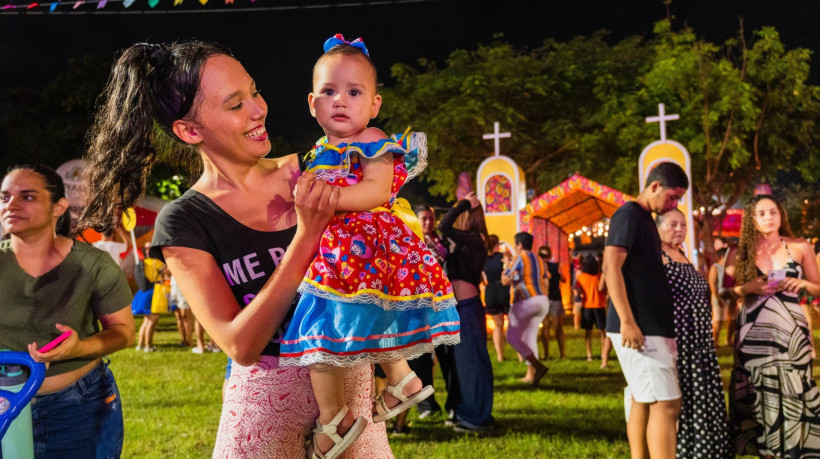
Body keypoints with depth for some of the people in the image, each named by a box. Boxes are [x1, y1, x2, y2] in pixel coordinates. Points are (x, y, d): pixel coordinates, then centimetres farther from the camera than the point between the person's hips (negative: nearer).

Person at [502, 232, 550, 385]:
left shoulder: (519, 259, -9)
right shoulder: (539, 260, 14)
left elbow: (505, 281, -11)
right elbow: (545, 282, 14)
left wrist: (505, 269, 9)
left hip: (524, 302, -8)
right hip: (541, 301, 8)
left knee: (512, 337, -2)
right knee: (529, 337, 15)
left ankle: (538, 366, -17)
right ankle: (530, 374, 11)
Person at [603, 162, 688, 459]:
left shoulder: (645, 218, 17)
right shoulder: (628, 215, -11)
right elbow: (611, 267, -21)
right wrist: (627, 320, -27)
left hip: (651, 326, 10)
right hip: (639, 329, -10)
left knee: (643, 401, 12)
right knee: (666, 404, -12)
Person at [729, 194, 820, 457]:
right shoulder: (742, 253, 3)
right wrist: (747, 288, -10)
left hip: (790, 330, -1)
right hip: (754, 332, 1)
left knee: (792, 392, -3)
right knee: (758, 395, 2)